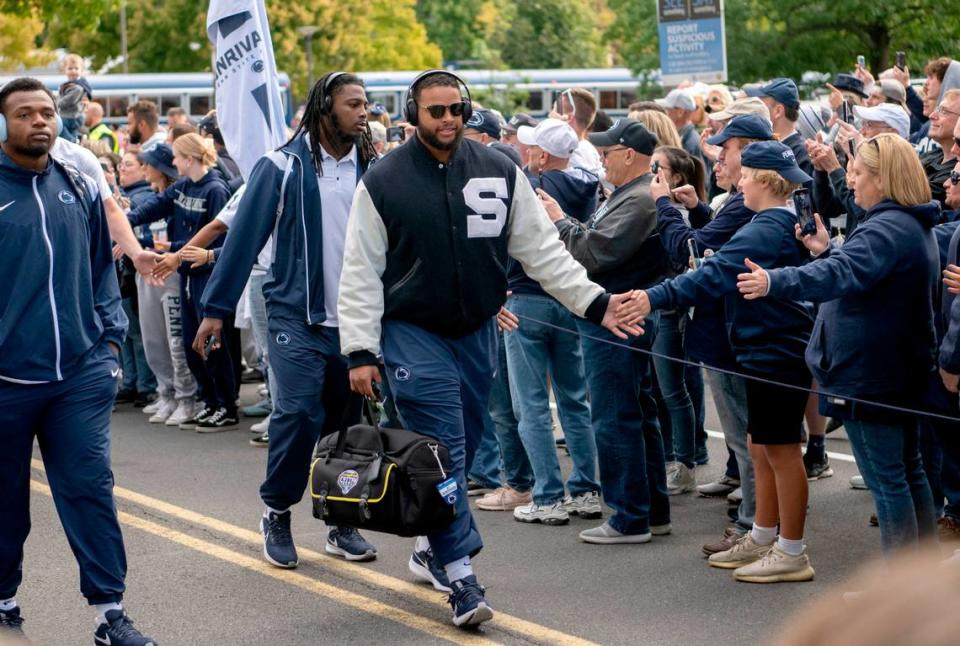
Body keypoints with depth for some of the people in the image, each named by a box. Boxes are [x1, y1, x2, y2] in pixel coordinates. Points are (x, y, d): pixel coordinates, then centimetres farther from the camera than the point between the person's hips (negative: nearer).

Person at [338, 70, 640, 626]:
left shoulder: (500, 173, 1)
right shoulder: (384, 182, -7)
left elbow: (541, 249, 4)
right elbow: (361, 273, -6)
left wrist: (594, 302, -4)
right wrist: (360, 350, -10)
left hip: (476, 330, 4)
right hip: (412, 331, -4)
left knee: (464, 445, 12)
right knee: (443, 446, -10)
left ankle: (434, 544, 31)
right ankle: (460, 571, -8)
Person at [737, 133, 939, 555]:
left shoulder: (887, 229, -21)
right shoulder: (915, 226, 13)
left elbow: (841, 275, -38)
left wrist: (775, 282, -49)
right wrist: (826, 251, 5)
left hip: (868, 374, -11)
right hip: (904, 372, 11)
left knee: (886, 480, -4)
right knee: (908, 471, 17)